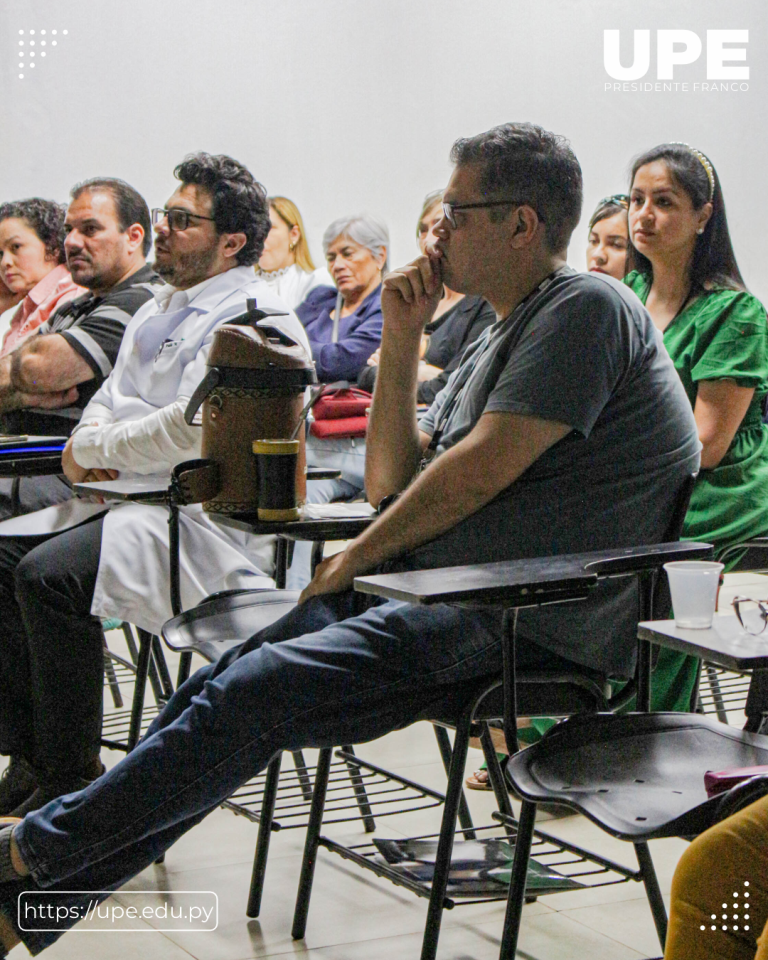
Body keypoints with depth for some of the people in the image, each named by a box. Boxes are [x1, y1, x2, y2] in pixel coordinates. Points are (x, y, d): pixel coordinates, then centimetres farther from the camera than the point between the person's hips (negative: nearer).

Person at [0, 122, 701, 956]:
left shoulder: (587, 308, -9)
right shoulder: (495, 339, 21)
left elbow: (481, 470, -16)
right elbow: (390, 481, 18)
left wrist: (356, 558, -4)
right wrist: (401, 341, 7)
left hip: (536, 627, -9)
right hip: (443, 596, 9)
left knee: (252, 696, -19)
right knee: (220, 691, -3)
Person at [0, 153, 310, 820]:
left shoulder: (257, 320, -10)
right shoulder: (158, 311, 21)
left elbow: (192, 430, -21)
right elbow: (111, 397, 26)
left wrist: (90, 449, -9)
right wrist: (91, 438, 1)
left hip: (209, 517, -10)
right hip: (129, 497, 10)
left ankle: (70, 782, -18)